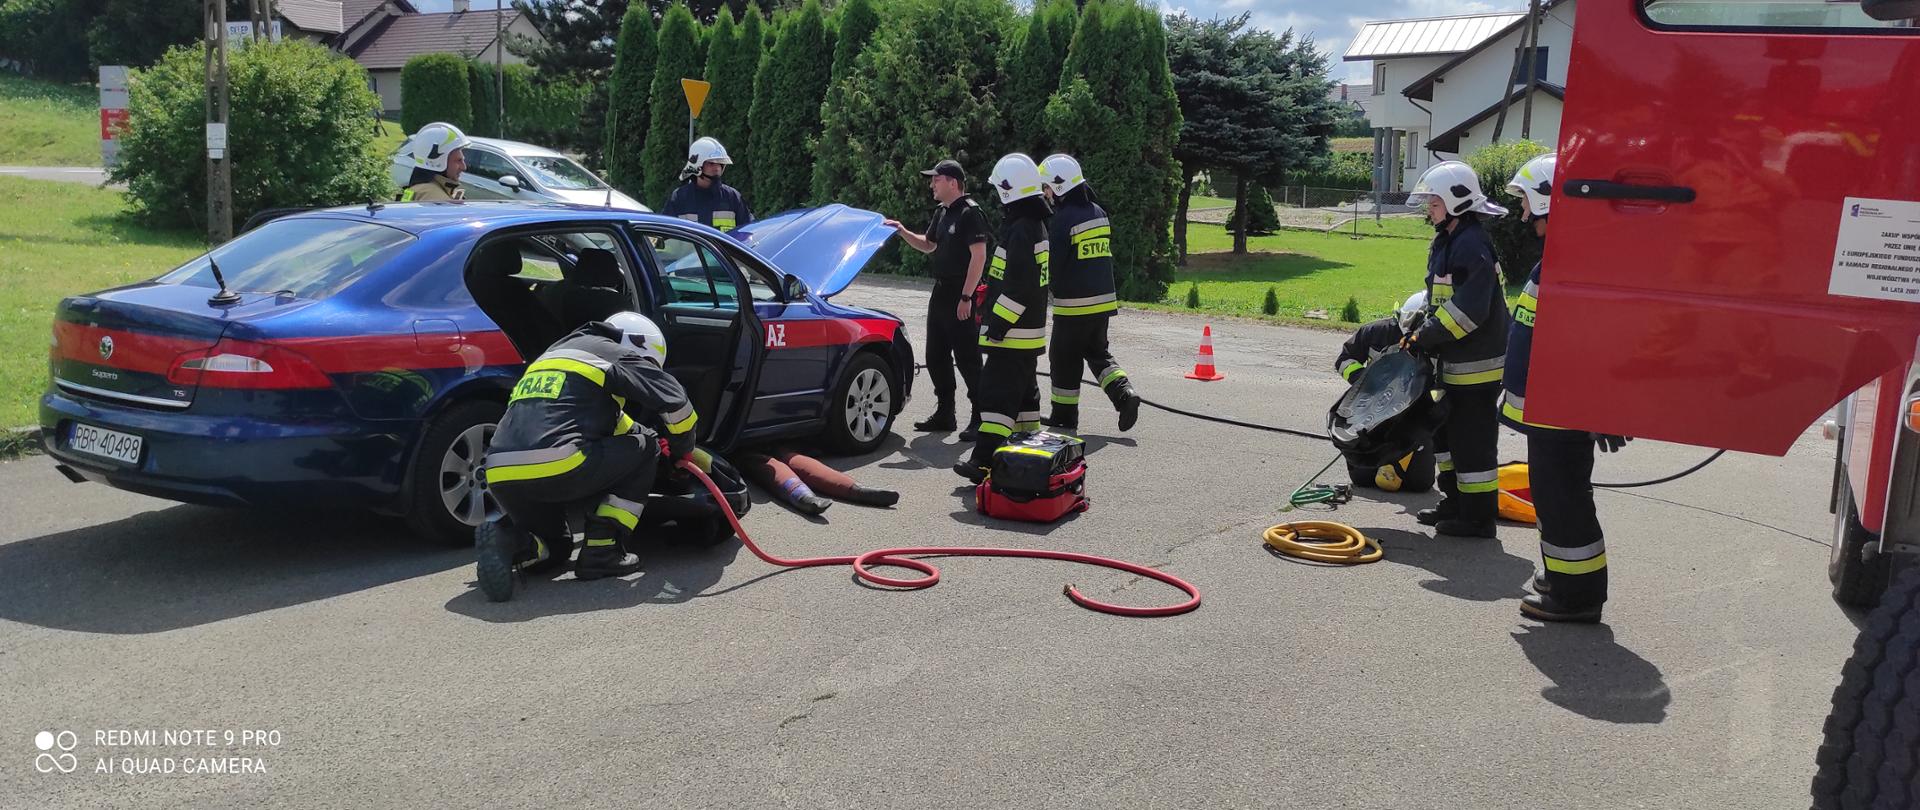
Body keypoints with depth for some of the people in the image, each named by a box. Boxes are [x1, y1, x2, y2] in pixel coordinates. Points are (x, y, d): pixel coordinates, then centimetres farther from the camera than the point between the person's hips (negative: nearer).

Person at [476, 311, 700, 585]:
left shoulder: (553, 355, 33)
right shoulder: (614, 354, 9)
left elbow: (612, 422, 39)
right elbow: (676, 401, 2)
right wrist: (683, 452, 21)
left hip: (499, 479, 8)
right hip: (556, 468, -8)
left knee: (554, 543, 33)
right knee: (644, 445, 14)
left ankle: (507, 540, 0)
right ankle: (602, 550, 5)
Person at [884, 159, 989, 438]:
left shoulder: (970, 212, -13)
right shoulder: (941, 212, 15)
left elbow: (979, 255, -20)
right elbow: (928, 245, 29)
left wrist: (966, 297, -24)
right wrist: (903, 232, 13)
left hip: (961, 298, -10)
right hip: (940, 294, 10)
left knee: (967, 359, -6)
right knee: (936, 357, 13)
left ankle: (980, 418, 1)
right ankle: (944, 414, 24)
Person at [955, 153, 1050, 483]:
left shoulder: (1020, 230, -19)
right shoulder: (1035, 225, 14)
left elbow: (1019, 286, -25)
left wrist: (998, 323, -20)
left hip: (1013, 332, -11)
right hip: (1029, 331, 11)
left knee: (998, 392, -12)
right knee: (1024, 391, 18)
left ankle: (986, 460, -15)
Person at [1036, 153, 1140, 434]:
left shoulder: (1063, 219, -16)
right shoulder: (1099, 213, 10)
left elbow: (1052, 263, -14)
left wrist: (1049, 288, 3)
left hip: (1073, 304, -7)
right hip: (1104, 299, 8)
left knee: (1064, 358, 6)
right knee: (1097, 352, 19)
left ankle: (1064, 416, 14)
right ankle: (1124, 393, 0)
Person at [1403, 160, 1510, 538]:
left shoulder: (1472, 245, -19)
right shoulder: (1445, 242, 14)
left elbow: (1468, 310, -26)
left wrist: (1425, 337, -19)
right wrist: (1420, 333, 10)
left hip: (1476, 364, -11)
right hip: (1454, 362, 11)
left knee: (1473, 440, -3)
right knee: (1447, 432, 19)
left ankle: (1478, 517, 5)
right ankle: (1455, 503, 32)